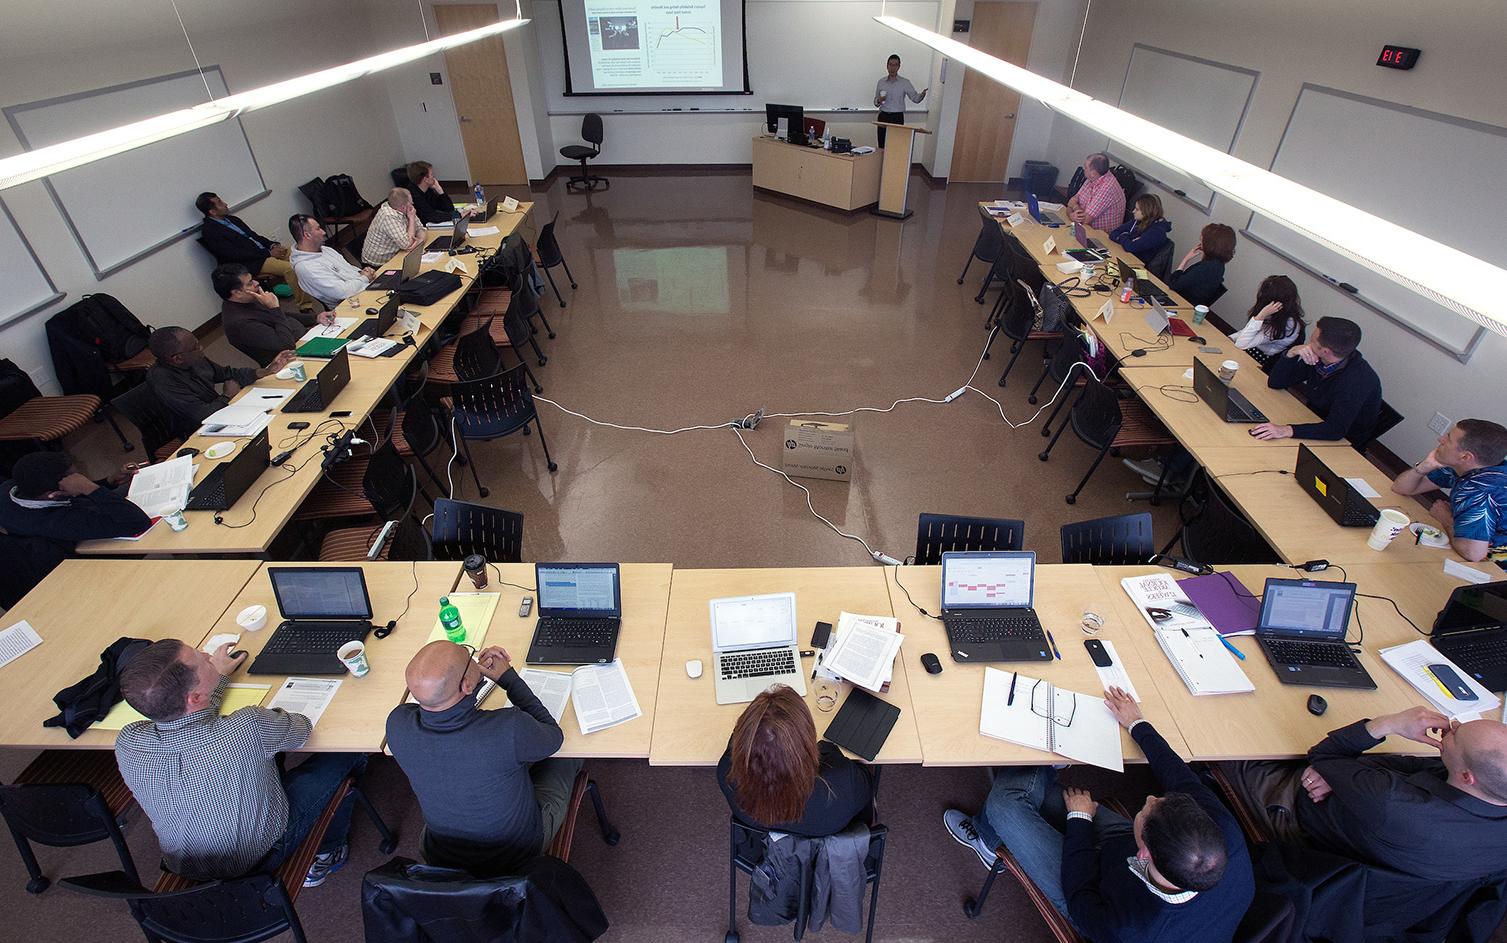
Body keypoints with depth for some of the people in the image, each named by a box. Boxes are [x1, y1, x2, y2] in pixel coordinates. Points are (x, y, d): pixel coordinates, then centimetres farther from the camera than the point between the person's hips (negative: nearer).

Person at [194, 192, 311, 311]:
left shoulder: (232, 219, 16)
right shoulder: (209, 232, -9)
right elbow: (236, 255, -16)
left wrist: (273, 245, -1)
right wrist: (268, 253, -17)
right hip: (250, 264, -9)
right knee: (289, 268, -30)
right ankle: (305, 305, -24)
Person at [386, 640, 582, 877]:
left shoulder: (397, 724, -27)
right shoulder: (509, 729, -40)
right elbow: (554, 737, -15)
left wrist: (477, 671, -10)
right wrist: (508, 677, -13)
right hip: (518, 856, -3)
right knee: (568, 757, 22)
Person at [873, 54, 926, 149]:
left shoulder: (905, 82, 3)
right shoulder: (881, 82, 9)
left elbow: (915, 98, -4)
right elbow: (875, 103, 15)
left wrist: (922, 94, -26)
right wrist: (879, 100, -9)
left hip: (897, 117, -2)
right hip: (883, 117, 2)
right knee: (882, 146, 0)